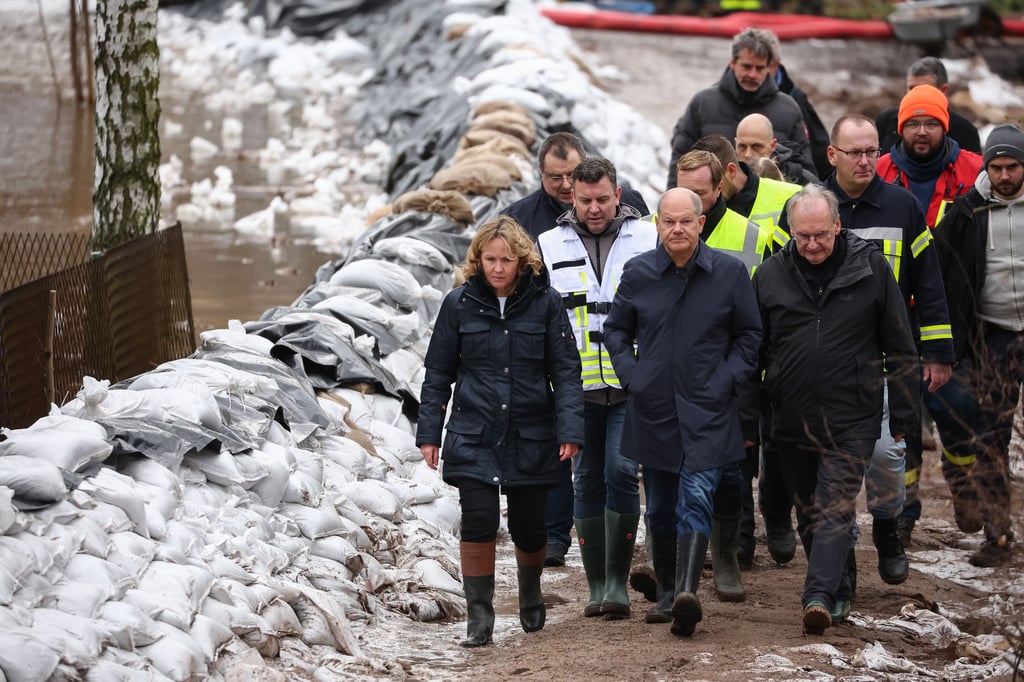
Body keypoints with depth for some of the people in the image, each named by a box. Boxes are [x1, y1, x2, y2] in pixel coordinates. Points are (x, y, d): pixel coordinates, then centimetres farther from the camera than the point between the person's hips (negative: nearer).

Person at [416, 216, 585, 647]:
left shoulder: (545, 303, -2)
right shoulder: (459, 304, 1)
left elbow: (566, 371, -1)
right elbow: (438, 373, 8)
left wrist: (569, 430, -9)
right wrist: (429, 433, 5)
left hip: (530, 436, 0)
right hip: (473, 436, 0)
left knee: (528, 529, 7)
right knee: (478, 522, -13)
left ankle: (530, 597, 37)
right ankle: (479, 618, -3)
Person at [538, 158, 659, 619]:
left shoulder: (647, 239, 5)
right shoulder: (550, 246, 8)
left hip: (632, 387, -2)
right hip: (578, 389, 2)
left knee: (622, 474, -11)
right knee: (588, 482, 5)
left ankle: (617, 583, -7)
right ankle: (597, 586, 11)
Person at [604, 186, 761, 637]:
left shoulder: (729, 271, -1)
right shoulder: (638, 273, 3)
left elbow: (749, 335, 8)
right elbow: (616, 330, 17)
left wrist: (729, 380, -3)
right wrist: (630, 376, 4)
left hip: (708, 411, -3)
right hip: (652, 410, 3)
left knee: (696, 499, -15)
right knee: (660, 507, 11)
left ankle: (687, 594, -26)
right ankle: (667, 592, 25)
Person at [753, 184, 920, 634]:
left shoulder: (870, 268, -1)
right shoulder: (771, 274, 4)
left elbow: (899, 348, 4)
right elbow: (754, 349, 12)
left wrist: (903, 415, 3)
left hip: (852, 420, -3)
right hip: (791, 421, 3)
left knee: (835, 507, -14)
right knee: (809, 513, 11)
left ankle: (819, 595, -23)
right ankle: (838, 591, 26)